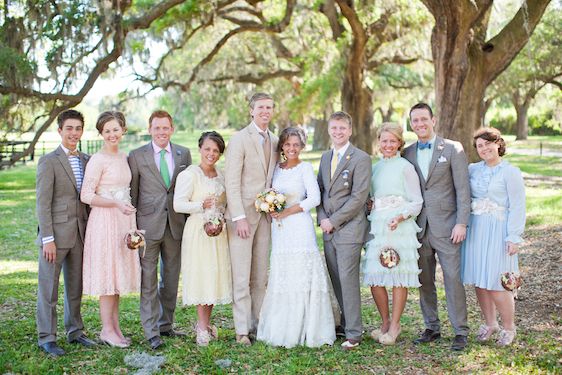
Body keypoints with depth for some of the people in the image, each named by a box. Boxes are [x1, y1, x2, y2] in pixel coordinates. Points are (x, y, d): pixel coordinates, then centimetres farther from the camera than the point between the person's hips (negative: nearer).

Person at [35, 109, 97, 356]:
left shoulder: (86, 161, 11)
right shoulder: (49, 162, -7)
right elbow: (43, 203, -11)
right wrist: (48, 239, -15)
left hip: (80, 234, 6)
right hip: (56, 234, -6)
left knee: (76, 287, 15)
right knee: (48, 289, 3)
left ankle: (75, 331, 27)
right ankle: (46, 338, 12)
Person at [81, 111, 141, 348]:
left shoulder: (124, 157, 12)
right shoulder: (98, 160, -11)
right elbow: (86, 195, -15)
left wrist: (128, 207, 15)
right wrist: (117, 204, -21)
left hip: (124, 220, 7)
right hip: (105, 220, -7)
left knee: (119, 273, 10)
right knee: (107, 273, -2)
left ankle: (115, 327, 19)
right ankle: (107, 330, 7)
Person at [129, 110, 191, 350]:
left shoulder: (183, 154, 7)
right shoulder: (136, 156, -1)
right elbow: (132, 194, 0)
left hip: (175, 225, 3)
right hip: (148, 225, -3)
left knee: (171, 278, 12)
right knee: (148, 280, 0)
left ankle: (166, 325, 26)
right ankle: (151, 331, 6)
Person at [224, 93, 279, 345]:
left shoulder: (274, 142, 14)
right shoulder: (239, 139, -6)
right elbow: (232, 182, -11)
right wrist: (239, 218, -17)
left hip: (265, 215, 6)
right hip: (242, 215, -6)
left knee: (260, 276, 9)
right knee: (241, 277, -4)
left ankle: (257, 324, 17)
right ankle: (242, 330, 3)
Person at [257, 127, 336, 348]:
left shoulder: (305, 168, 0)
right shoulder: (277, 168, 14)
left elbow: (314, 198, -9)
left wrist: (287, 212, -11)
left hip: (299, 228, -5)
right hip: (279, 230, 5)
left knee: (302, 276, -6)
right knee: (280, 277, 4)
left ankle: (305, 330, 2)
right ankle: (281, 329, 12)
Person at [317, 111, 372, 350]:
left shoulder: (361, 159, -8)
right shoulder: (325, 157, 15)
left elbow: (359, 196, -14)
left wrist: (333, 221, -14)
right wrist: (322, 218, 0)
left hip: (349, 229, -7)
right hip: (329, 229, 7)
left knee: (348, 279, -7)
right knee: (336, 279, 11)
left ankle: (353, 333, 1)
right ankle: (346, 323, 24)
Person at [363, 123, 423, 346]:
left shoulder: (405, 167, -2)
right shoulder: (375, 168, 15)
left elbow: (417, 202, -3)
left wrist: (400, 216, -19)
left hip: (400, 228, -5)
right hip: (377, 227, 5)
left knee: (399, 277, 0)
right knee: (374, 277, 2)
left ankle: (395, 326, 12)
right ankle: (385, 322, 20)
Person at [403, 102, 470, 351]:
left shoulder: (453, 149, -2)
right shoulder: (407, 153, 10)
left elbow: (463, 189, -5)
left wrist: (461, 223, -11)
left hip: (446, 226, -4)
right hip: (419, 227, 4)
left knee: (453, 279, -3)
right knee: (424, 281, 9)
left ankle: (460, 332, 7)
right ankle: (432, 328, 21)